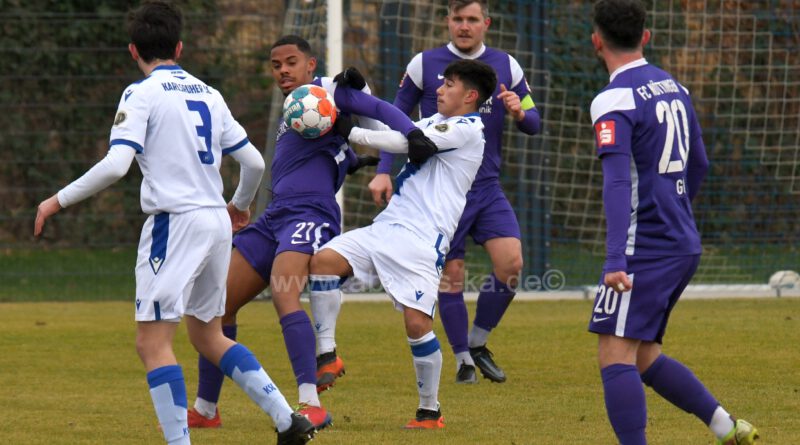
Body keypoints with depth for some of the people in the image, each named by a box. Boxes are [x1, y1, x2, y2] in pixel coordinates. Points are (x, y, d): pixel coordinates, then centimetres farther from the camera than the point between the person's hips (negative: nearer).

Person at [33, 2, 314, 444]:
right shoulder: (208, 94, 14)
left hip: (175, 221, -7)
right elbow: (254, 162, 16)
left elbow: (115, 165, -17)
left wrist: (59, 200, -7)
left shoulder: (142, 94, -6)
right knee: (207, 336, 20)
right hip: (217, 221, 7)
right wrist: (240, 204, 36)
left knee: (152, 341, -5)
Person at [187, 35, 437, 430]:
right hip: (274, 218, 9)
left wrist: (413, 135, -24)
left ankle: (312, 406, -37)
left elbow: (378, 110, -7)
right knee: (220, 305, 8)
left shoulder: (324, 91, 3)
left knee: (283, 295, -31)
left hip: (309, 215, -9)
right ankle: (205, 410, 19)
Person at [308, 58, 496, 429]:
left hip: (423, 238, -8)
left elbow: (406, 142, -12)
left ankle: (430, 410, 0)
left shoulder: (467, 129, -6)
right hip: (387, 227, 8)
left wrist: (349, 131, -10)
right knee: (324, 259, -12)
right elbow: (395, 131, 22)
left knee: (417, 322, -15)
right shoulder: (436, 121, 24)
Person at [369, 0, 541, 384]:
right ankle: (463, 359, 14)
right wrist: (384, 171, -2)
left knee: (511, 262, -12)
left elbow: (533, 124, 10)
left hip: (488, 187, 2)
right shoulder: (424, 64, -1)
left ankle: (478, 342, 8)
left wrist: (520, 114, -14)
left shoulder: (506, 67, 5)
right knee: (451, 274, -2)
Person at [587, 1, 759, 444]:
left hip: (645, 246, -9)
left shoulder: (613, 101, -13)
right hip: (683, 244, 9)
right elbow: (697, 165, 24)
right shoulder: (673, 88, 13)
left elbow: (618, 183, -24)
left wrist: (615, 260, -32)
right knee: (643, 356, 16)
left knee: (615, 355, -11)